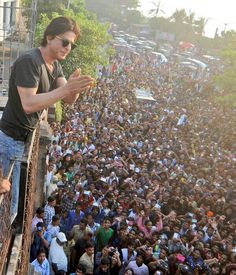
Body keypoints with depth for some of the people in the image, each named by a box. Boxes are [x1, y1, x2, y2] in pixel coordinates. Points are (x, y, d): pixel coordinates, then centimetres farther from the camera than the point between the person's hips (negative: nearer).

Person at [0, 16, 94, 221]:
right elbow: (28, 104, -31)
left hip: (25, 139, 9)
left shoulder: (55, 65, 7)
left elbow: (68, 100, 0)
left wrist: (76, 88, -23)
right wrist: (66, 88, -34)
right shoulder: (29, 61, -23)